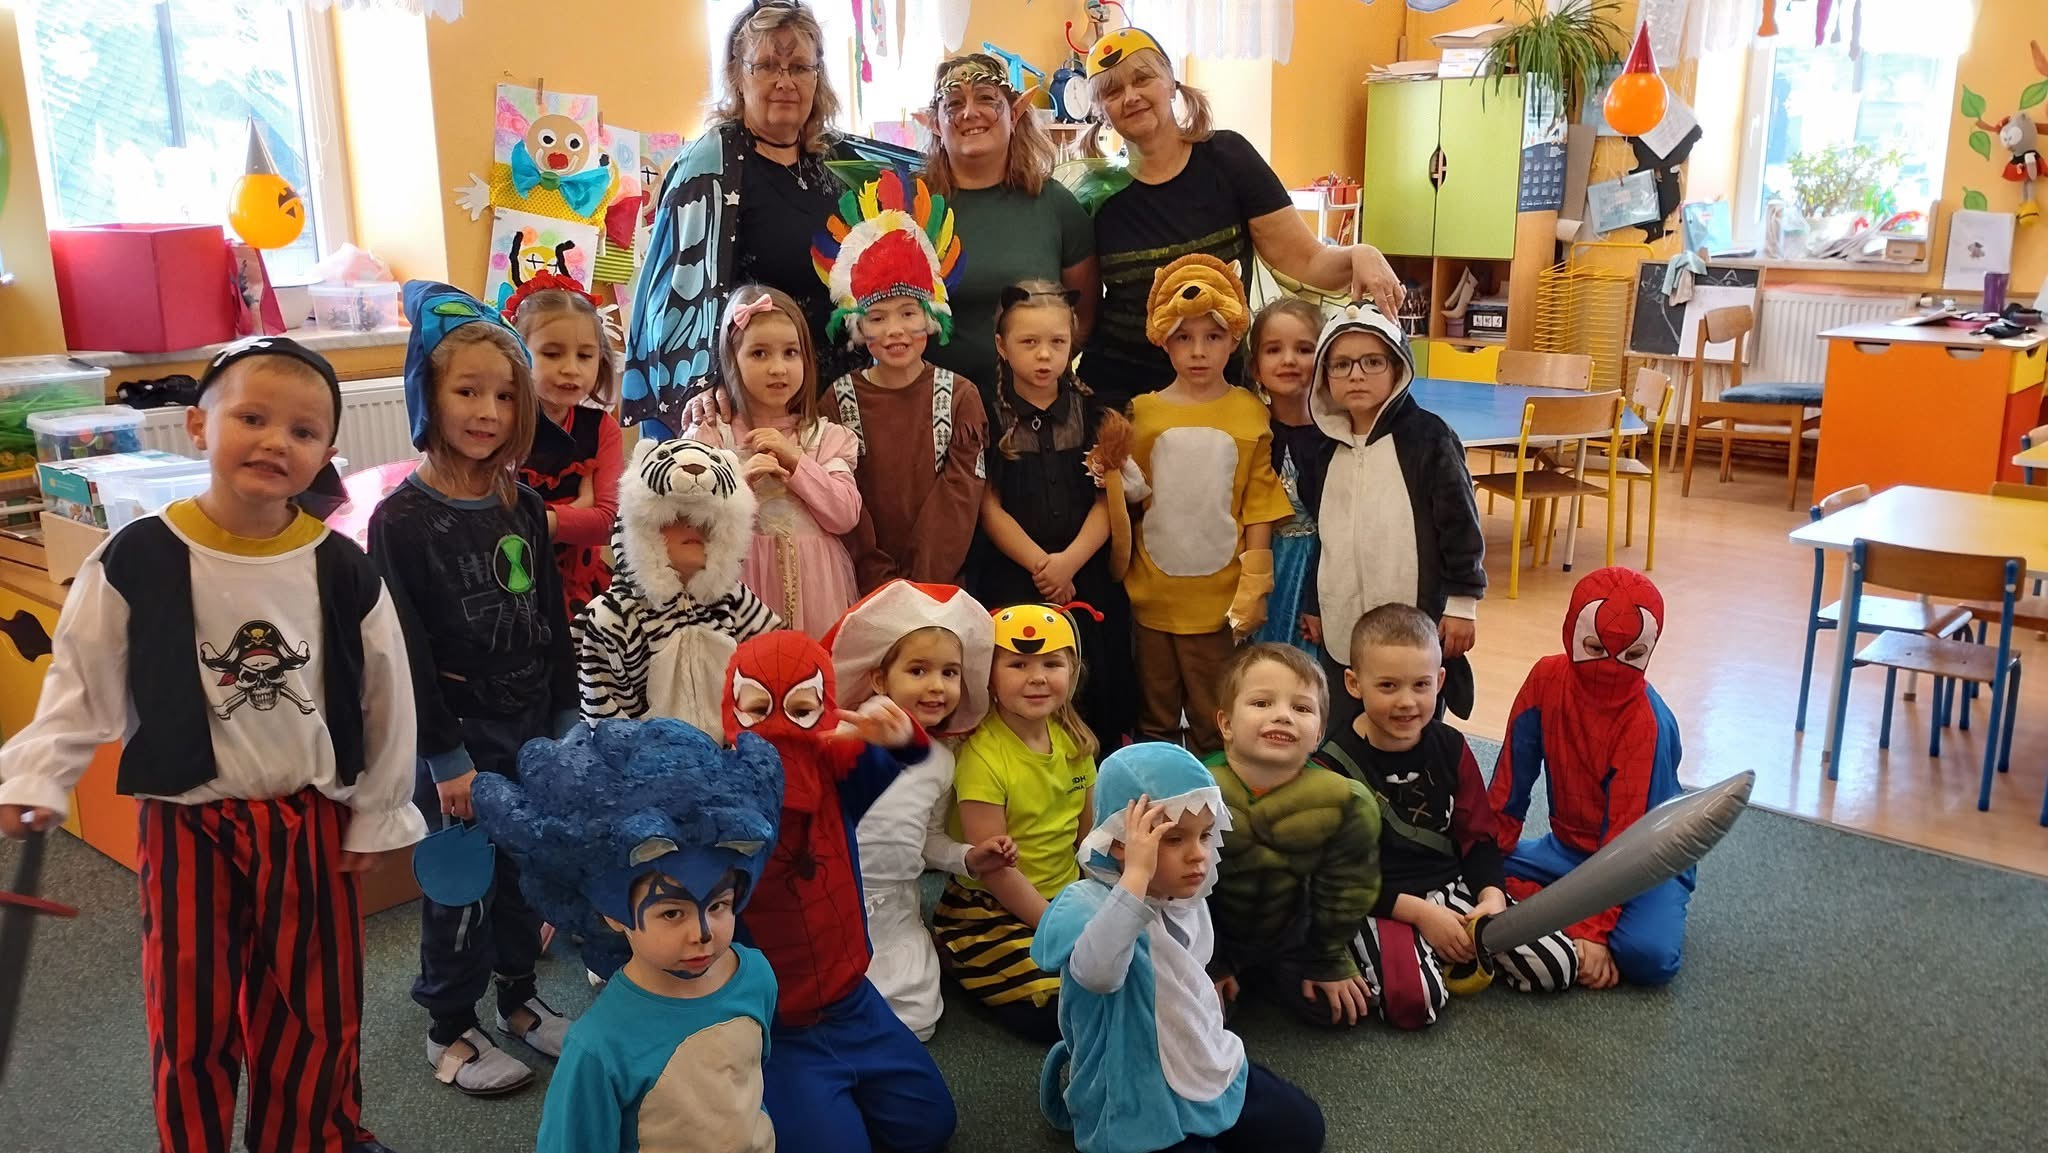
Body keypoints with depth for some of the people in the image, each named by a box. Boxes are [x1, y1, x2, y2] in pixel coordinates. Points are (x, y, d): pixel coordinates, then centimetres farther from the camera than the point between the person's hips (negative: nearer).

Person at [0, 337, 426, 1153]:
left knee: (317, 1006, 14)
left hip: (310, 820, 1)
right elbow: (83, 685, -2)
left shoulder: (343, 572, -8)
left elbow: (385, 699, 0)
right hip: (186, 824, -1)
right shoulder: (135, 561, -12)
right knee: (193, 1013, 13)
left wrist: (378, 815, 4)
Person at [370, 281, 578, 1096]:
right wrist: (445, 755, -15)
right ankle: (449, 1031, 27)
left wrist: (566, 719, 8)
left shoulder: (522, 506, 2)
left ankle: (519, 997, 37)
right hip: (458, 736, -5)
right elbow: (408, 650, -16)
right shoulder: (401, 519, -15)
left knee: (525, 867, 17)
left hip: (530, 727, 5)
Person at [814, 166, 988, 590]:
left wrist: (920, 583, -16)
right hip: (865, 587, 0)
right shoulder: (839, 398, -2)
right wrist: (882, 580, -16)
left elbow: (959, 495, -8)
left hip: (940, 581, 0)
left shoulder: (960, 396, -2)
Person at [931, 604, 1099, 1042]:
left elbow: (1087, 837, 7)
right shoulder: (982, 755, -20)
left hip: (1065, 899, 7)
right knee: (1067, 1013, -20)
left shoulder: (1074, 742, 1)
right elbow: (995, 869, -19)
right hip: (992, 914, -6)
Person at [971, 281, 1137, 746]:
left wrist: (1069, 560, -13)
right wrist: (1039, 564, -11)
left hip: (1086, 574, 2)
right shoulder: (990, 417, 1)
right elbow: (990, 507, -3)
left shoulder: (1092, 413, 6)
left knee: (1095, 682, 2)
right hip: (1011, 576, -1)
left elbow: (1107, 499, 0)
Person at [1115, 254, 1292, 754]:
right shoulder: (1143, 412, 0)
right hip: (1152, 597, 1)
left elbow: (1258, 509, -1)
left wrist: (1254, 590, -3)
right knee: (1155, 722, 15)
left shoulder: (1250, 413, -3)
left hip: (1220, 600, -1)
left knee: (1215, 727, 10)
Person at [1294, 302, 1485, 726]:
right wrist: (1312, 603, 19)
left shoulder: (1427, 437, -8)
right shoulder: (1321, 449, 9)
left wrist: (1462, 603, -8)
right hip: (1343, 628, 5)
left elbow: (1460, 523, -7)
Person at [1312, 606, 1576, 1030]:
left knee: (1557, 966, -9)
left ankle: (1456, 951, 7)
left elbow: (1478, 837, 8)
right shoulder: (1335, 763, -13)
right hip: (1377, 904, -5)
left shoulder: (1450, 747, 3)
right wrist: (1420, 913, -17)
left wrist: (1492, 897, -12)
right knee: (1413, 999, -32)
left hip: (1453, 887, 5)